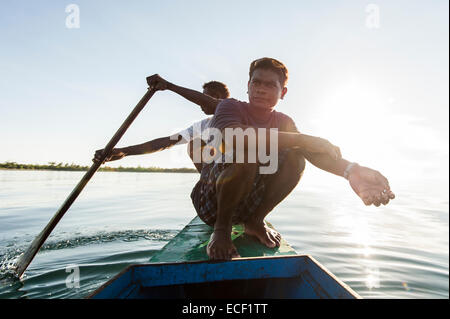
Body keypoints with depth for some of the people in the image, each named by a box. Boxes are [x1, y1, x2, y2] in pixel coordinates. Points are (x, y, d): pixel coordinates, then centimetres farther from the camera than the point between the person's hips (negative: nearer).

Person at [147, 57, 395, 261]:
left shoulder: (283, 122, 5)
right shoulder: (230, 107, -8)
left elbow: (311, 150, -16)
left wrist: (349, 170, -38)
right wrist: (302, 138, -35)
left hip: (250, 202, 5)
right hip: (211, 199, -4)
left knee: (295, 158, -16)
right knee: (245, 153, -33)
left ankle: (255, 221, -2)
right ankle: (222, 228, -13)